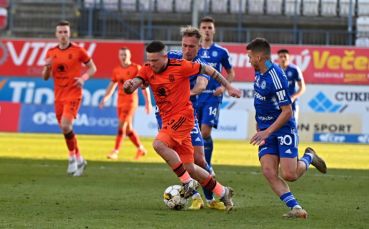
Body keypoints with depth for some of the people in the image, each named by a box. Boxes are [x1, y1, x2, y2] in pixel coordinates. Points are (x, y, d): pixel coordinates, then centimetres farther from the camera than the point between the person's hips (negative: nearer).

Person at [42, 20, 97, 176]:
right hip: (59, 96, 5)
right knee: (65, 129, 9)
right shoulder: (51, 53, 7)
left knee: (66, 125, -22)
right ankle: (79, 159, 25)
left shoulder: (78, 51, -5)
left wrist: (83, 78, -16)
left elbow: (92, 68, 3)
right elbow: (45, 77, 11)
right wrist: (47, 67, -11)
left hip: (73, 94, -5)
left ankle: (73, 157, -4)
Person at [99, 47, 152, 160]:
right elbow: (111, 86, 19)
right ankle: (141, 148, 25)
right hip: (120, 101, 6)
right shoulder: (117, 70, 11)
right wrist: (104, 99, 8)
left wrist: (148, 102, -6)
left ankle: (115, 152, -13)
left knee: (122, 125, -14)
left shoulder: (136, 68, -5)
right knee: (128, 128, 9)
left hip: (131, 100, -6)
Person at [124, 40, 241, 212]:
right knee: (189, 168, 8)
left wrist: (228, 87, 2)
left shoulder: (180, 66, -14)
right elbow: (133, 85, -12)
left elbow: (207, 70, -4)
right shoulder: (147, 70, 0)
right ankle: (222, 193, 24)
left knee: (159, 144, -28)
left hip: (183, 115, -7)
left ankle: (188, 182, -17)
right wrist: (128, 86, -37)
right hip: (167, 120, 7)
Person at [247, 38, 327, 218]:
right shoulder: (259, 72, 5)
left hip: (283, 129, -8)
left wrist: (267, 132, -24)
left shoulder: (275, 78, -23)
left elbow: (287, 112, -23)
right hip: (265, 130, 8)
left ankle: (308, 157, 21)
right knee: (269, 173, -11)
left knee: (289, 175, -10)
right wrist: (260, 125, 27)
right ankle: (295, 207, -12)